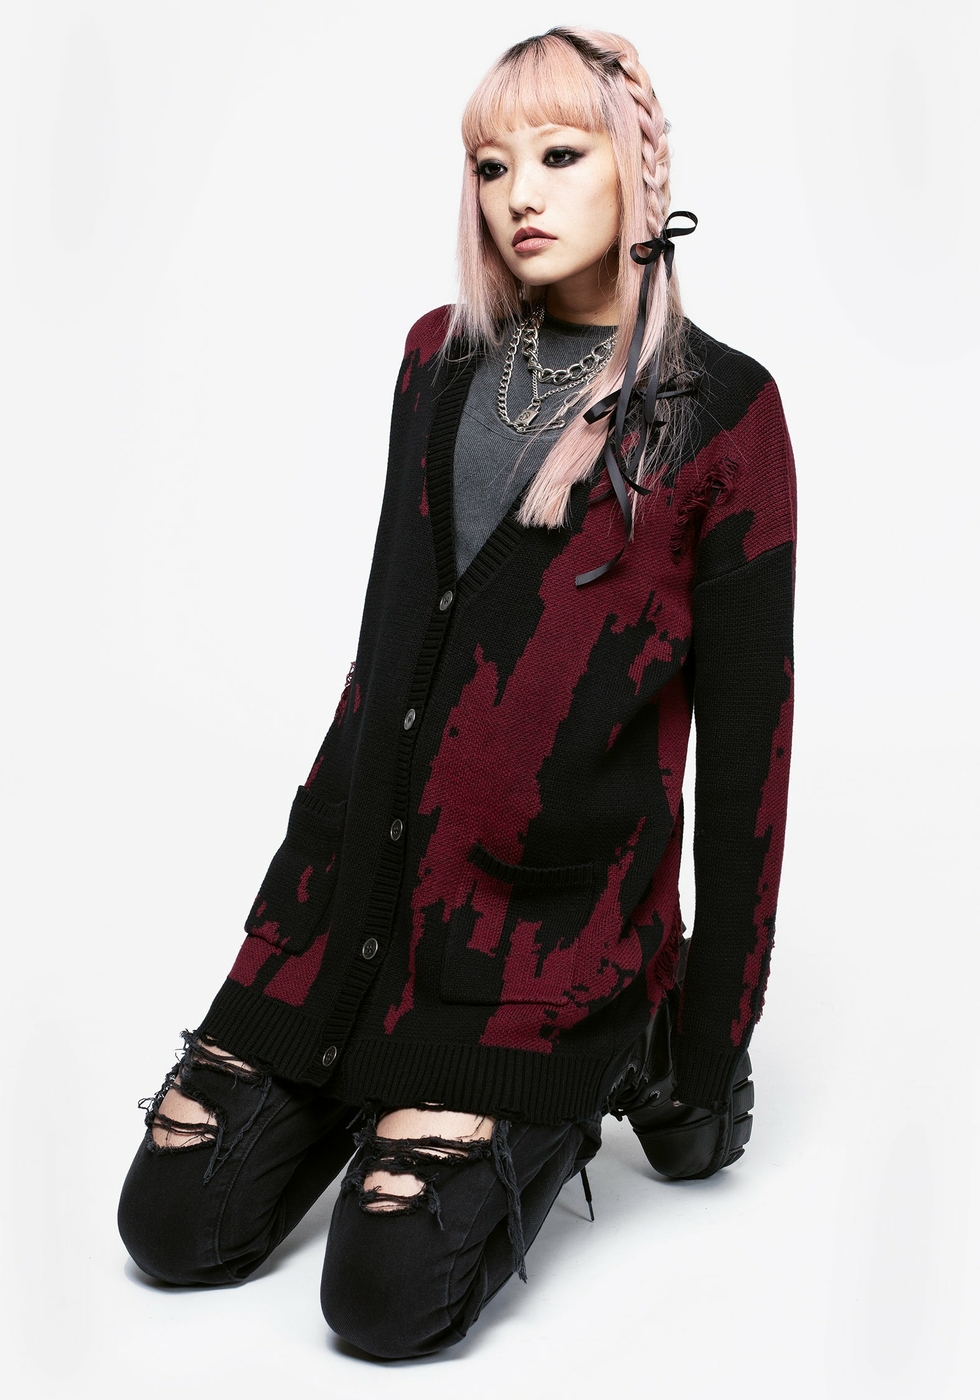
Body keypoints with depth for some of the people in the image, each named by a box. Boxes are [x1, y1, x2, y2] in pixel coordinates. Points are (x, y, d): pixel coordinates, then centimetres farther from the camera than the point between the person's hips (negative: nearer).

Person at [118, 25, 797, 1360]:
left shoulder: (720, 409, -5)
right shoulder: (443, 357, 10)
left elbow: (744, 719, -4)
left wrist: (714, 1033, -2)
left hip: (552, 903, -4)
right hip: (356, 869, 5)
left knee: (388, 1299, -10)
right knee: (177, 1230, 1)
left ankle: (609, 1057, 15)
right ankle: (381, 1074, 26)